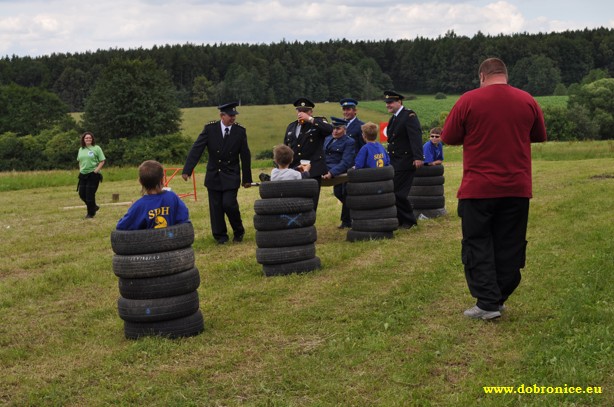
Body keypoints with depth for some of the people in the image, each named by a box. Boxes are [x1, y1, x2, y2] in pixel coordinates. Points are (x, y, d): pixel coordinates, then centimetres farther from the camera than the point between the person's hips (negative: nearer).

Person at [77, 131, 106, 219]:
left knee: (90, 194, -5)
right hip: (83, 175, 6)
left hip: (93, 175, -6)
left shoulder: (96, 148, -4)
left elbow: (102, 161, -6)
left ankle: (90, 213, 10)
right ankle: (94, 207, 27)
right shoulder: (81, 149, 13)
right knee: (82, 194, 5)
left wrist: (97, 169, -15)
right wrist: (80, 169, 9)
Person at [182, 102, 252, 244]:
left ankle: (238, 232, 11)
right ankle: (220, 235, 23)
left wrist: (247, 178, 4)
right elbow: (196, 149, -9)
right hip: (214, 175, 1)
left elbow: (245, 156, 1)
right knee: (216, 207, 5)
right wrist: (187, 170, -17)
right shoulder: (210, 128, -7)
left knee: (229, 203, -13)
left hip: (231, 176, -1)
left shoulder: (240, 130, -6)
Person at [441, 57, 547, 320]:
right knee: (509, 246, 11)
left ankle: (487, 303, 0)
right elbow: (539, 136, 14)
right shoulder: (527, 101, 2)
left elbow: (448, 138, -2)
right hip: (517, 189, 3)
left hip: (478, 189, -3)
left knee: (478, 245, 5)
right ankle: (500, 298, 18)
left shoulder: (468, 101, -8)